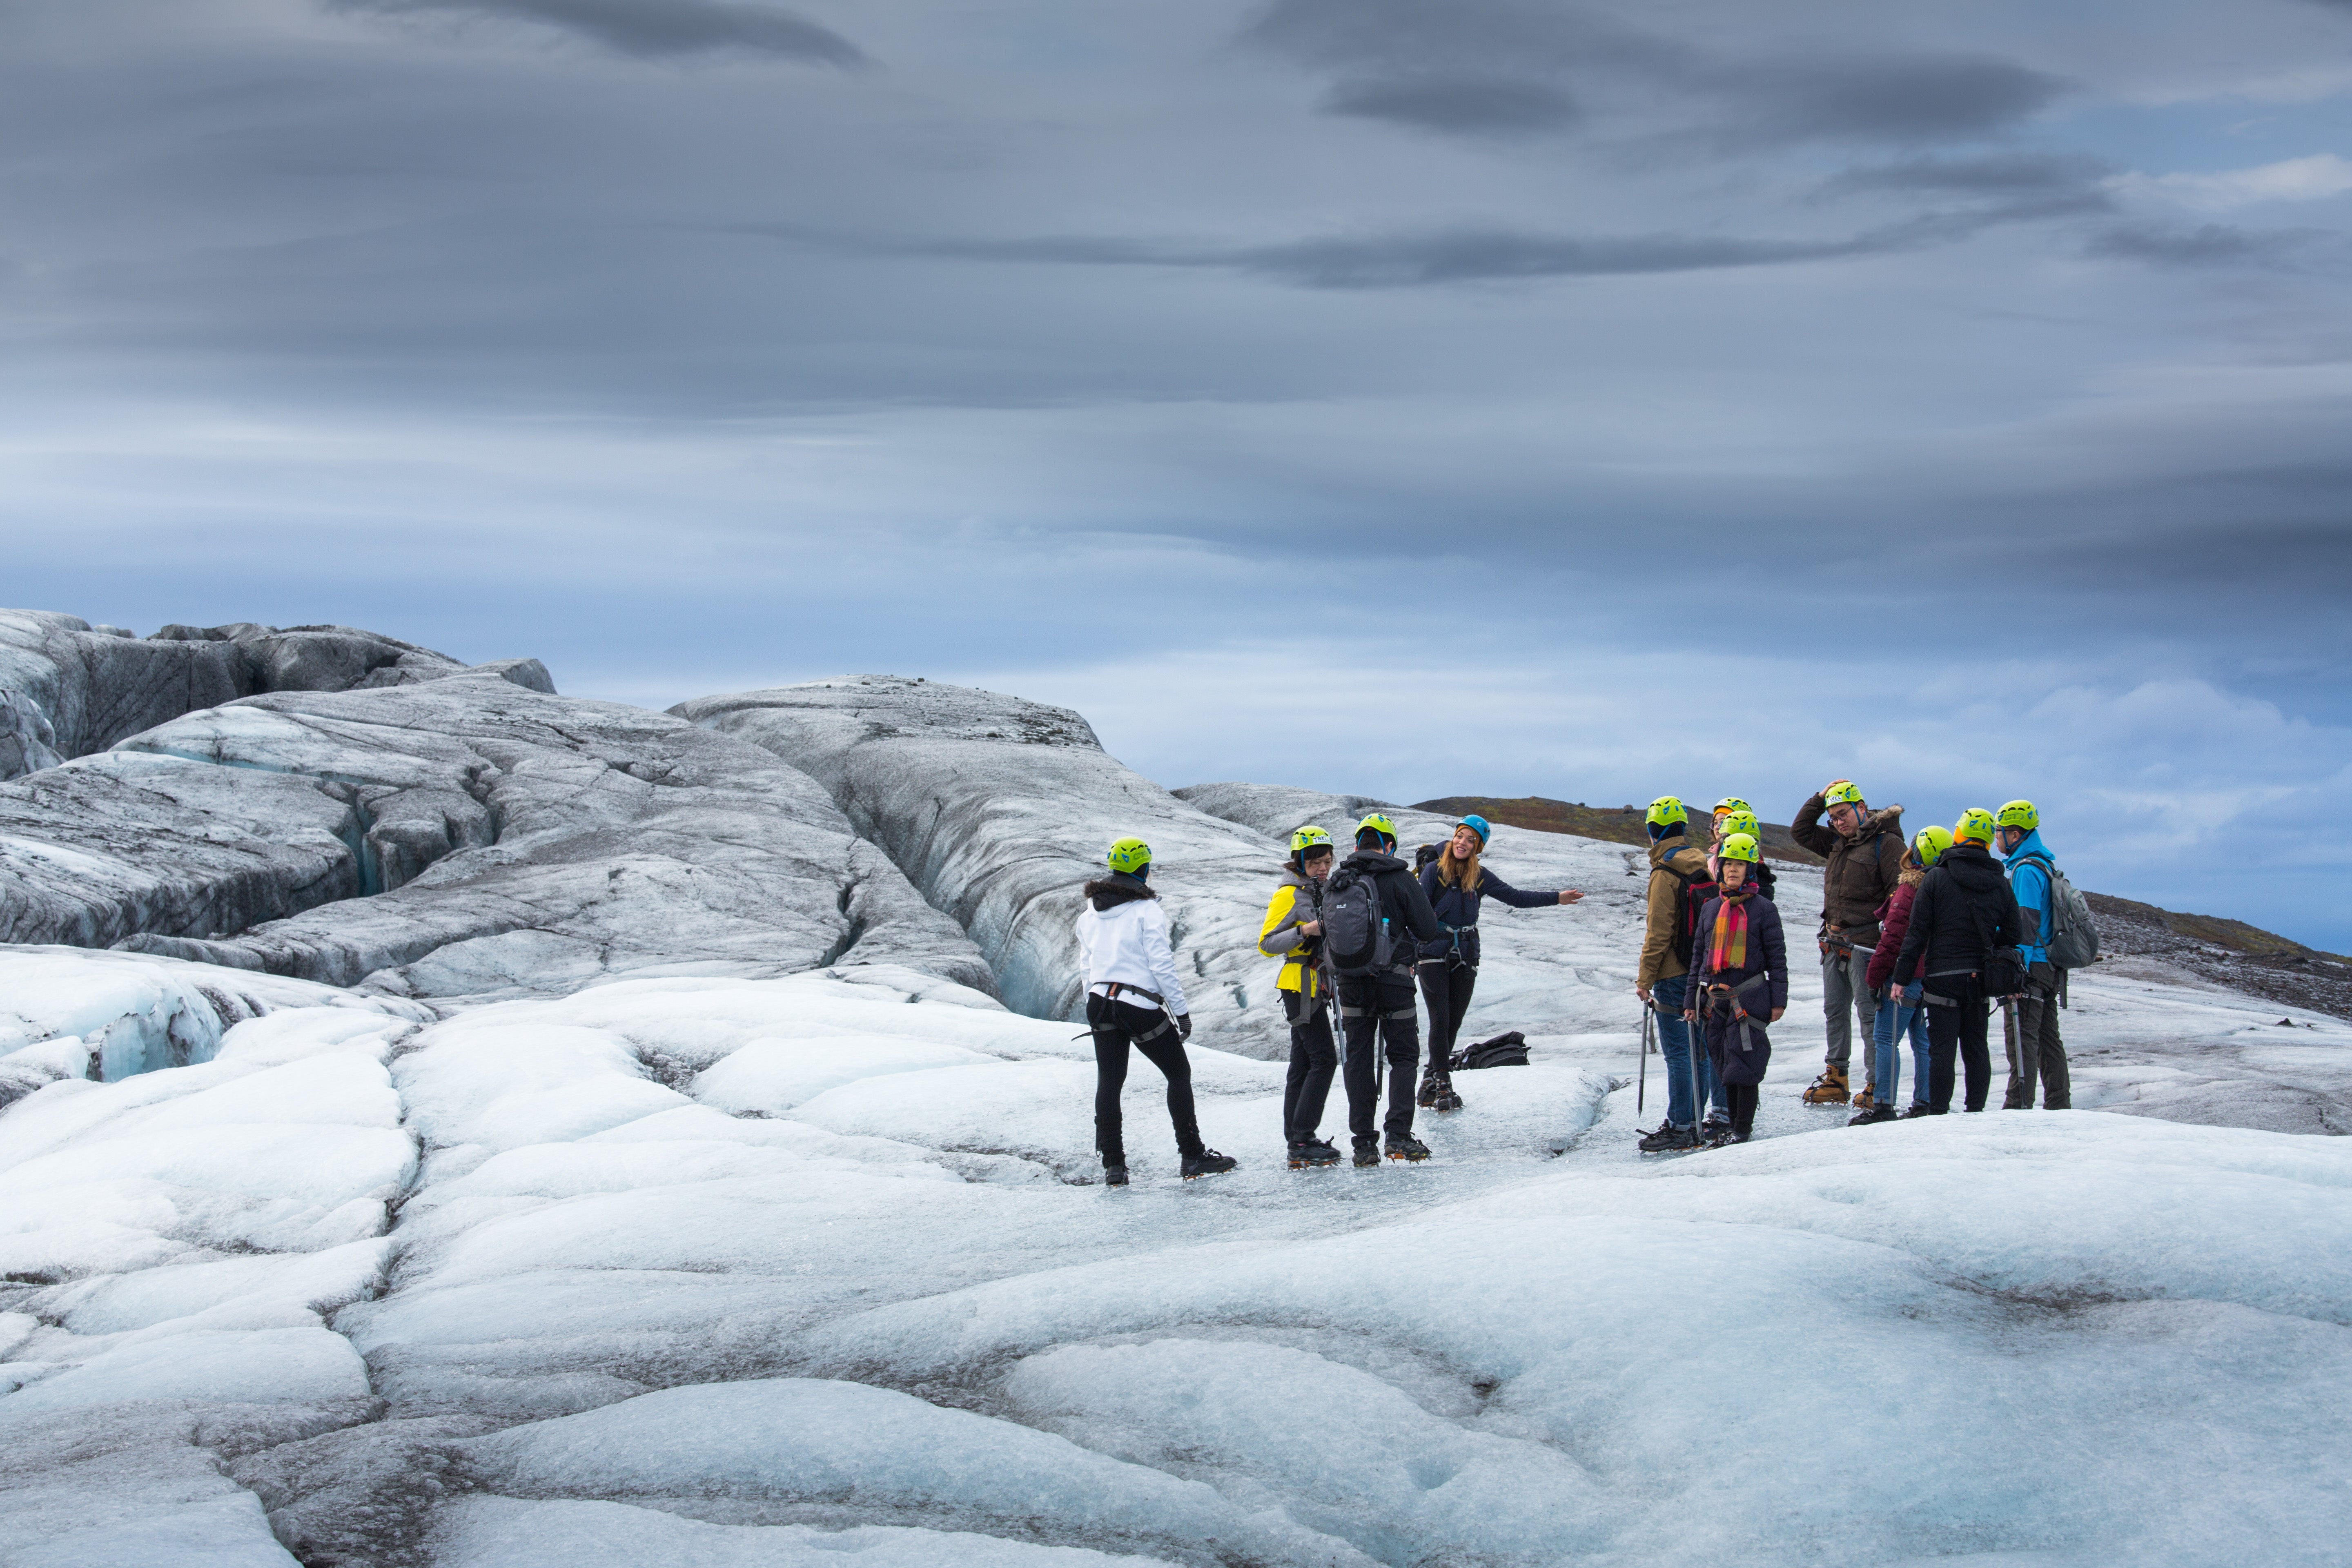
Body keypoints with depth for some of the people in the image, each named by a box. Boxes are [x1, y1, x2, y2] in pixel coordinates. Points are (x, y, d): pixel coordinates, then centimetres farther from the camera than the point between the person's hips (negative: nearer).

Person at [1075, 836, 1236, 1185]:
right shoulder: (1146, 909, -9)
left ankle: (1113, 1165, 6)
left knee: (1109, 1082, 9)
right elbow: (1162, 965, -12)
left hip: (1100, 1003, 6)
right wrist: (1181, 1011, -7)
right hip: (1141, 1006, -6)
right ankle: (1193, 1156, 6)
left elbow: (1086, 962, 13)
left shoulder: (1089, 913, 10)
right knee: (1179, 1073, 7)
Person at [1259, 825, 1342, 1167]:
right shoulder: (1289, 895, -11)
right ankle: (1302, 1141, -16)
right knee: (1324, 1058, -15)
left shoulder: (1321, 892, 17)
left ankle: (1298, 1142, 9)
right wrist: (1303, 932, -26)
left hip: (1317, 984, 9)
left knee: (1303, 1064, 8)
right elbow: (1267, 944, -15)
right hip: (1300, 984, -9)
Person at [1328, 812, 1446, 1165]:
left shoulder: (1335, 882, 3)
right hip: (1394, 982, -3)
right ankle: (1399, 1135, -6)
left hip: (1351, 985, 3)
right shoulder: (1399, 878, -11)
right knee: (1403, 1056, 7)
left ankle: (1363, 1142, 8)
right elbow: (1428, 930, -11)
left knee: (1357, 1060, 11)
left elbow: (1326, 931, 8)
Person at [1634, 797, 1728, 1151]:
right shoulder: (1703, 864, 8)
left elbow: (1659, 932, -15)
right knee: (1703, 1046, 14)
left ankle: (1681, 1127, -4)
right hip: (1704, 972, 8)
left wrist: (1645, 978, -9)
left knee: (1679, 1052, -5)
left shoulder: (1666, 872, -14)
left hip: (1674, 975, -8)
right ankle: (1724, 1114, 18)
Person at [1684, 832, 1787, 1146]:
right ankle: (1733, 1126, 19)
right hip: (1714, 999, 5)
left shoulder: (1764, 909, 0)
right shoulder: (1711, 909, 13)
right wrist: (1692, 1001, 14)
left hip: (1749, 997, -5)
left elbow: (1777, 957, 0)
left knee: (1743, 1066, -7)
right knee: (1724, 1068, 9)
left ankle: (1744, 1130, 1)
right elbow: (1699, 956, 17)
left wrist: (1778, 1000, -5)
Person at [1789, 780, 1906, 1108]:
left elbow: (1899, 894, -13)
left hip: (1864, 943, -8)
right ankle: (1835, 1078, 19)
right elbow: (1800, 831, 23)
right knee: (1835, 1010, 12)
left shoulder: (1886, 843, -9)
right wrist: (1821, 799, 11)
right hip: (1834, 942, 8)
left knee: (1869, 1012, -8)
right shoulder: (1837, 842, 14)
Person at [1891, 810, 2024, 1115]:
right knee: (1976, 1048, 12)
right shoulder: (2001, 885, 4)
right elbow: (2011, 937, 8)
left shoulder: (1936, 879, -7)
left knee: (1941, 1049, -5)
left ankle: (1938, 1114, -8)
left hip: (1942, 977, -4)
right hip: (1981, 979, 4)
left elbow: (1916, 934, -9)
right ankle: (1976, 1111, 14)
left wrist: (1902, 977, -6)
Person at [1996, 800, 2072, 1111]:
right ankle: (2059, 1106, 14)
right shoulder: (2046, 865, 16)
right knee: (2048, 1038, 12)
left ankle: (2019, 1106, -13)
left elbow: (2027, 923, -21)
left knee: (2023, 1039, -10)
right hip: (2049, 966, 10)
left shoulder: (2025, 870, -15)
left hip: (2031, 965, -10)